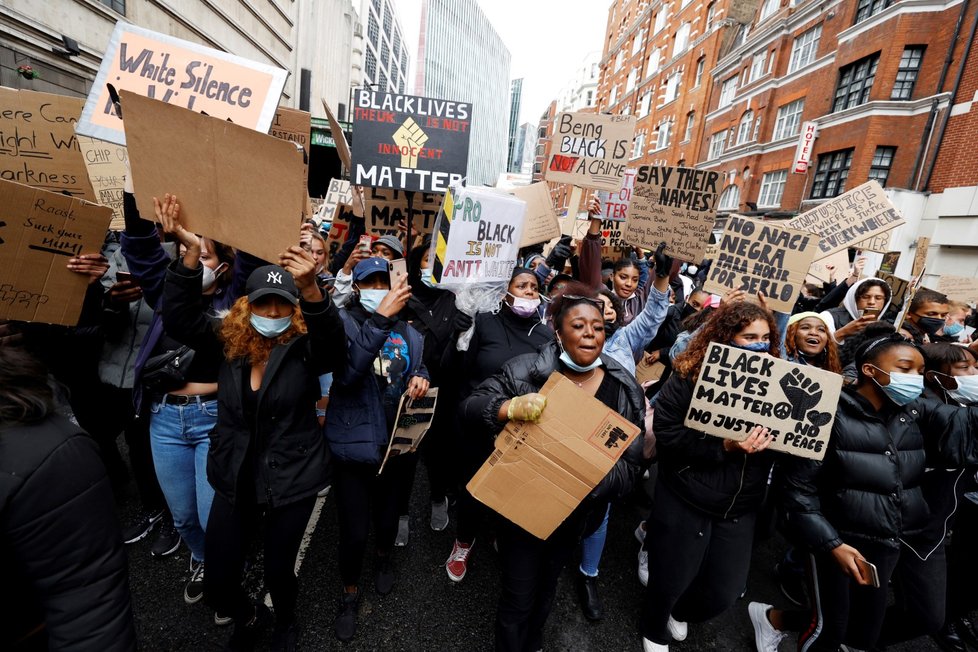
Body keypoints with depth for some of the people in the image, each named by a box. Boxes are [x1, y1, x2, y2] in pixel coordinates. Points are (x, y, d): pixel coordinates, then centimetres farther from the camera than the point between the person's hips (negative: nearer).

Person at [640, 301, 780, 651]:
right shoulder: (689, 376, -16)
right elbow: (666, 433, -19)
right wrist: (724, 447, -26)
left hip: (741, 506, 5)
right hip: (685, 500, -4)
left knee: (726, 591, 16)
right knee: (670, 581, 13)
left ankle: (681, 613, 52)